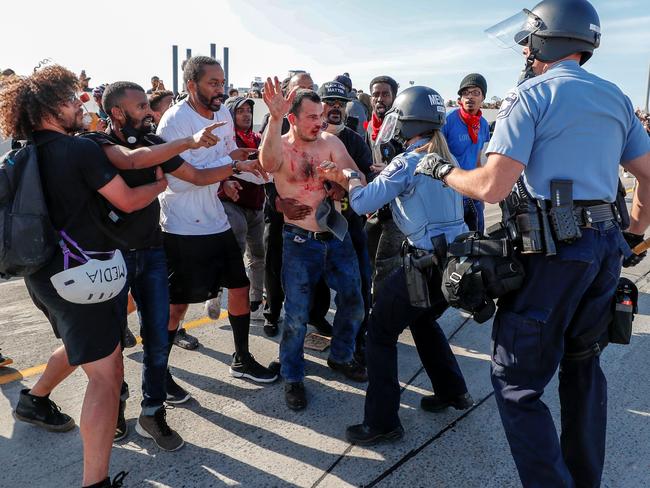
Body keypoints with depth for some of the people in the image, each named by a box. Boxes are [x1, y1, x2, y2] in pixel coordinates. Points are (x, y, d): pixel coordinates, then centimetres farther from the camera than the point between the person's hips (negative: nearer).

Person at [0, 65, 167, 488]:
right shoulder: (82, 149, -16)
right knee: (106, 374, -7)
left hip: (44, 272, 9)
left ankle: (35, 400, 50)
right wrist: (161, 183, 7)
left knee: (83, 345, 32)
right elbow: (127, 201, -11)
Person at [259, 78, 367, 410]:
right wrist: (274, 119, -49)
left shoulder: (331, 142, 1)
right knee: (297, 315, 0)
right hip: (300, 241, -4)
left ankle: (340, 356, 37)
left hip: (337, 234, 4)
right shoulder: (279, 147, -8)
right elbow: (267, 162, -34)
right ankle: (292, 377, 21)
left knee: (353, 302, 12)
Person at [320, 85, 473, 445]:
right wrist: (352, 180, 17)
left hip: (428, 263, -8)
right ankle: (452, 391, 38)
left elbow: (362, 203, -13)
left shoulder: (408, 162, -12)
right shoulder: (444, 158, 13)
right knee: (423, 320, 30)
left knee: (381, 331, 4)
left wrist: (351, 179, 7)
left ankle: (382, 422, 8)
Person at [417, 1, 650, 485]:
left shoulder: (531, 95, -7)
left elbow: (492, 187, -17)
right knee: (583, 365, 22)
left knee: (517, 383, 1)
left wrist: (443, 171, 0)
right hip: (605, 247, 8)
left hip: (551, 252, -8)